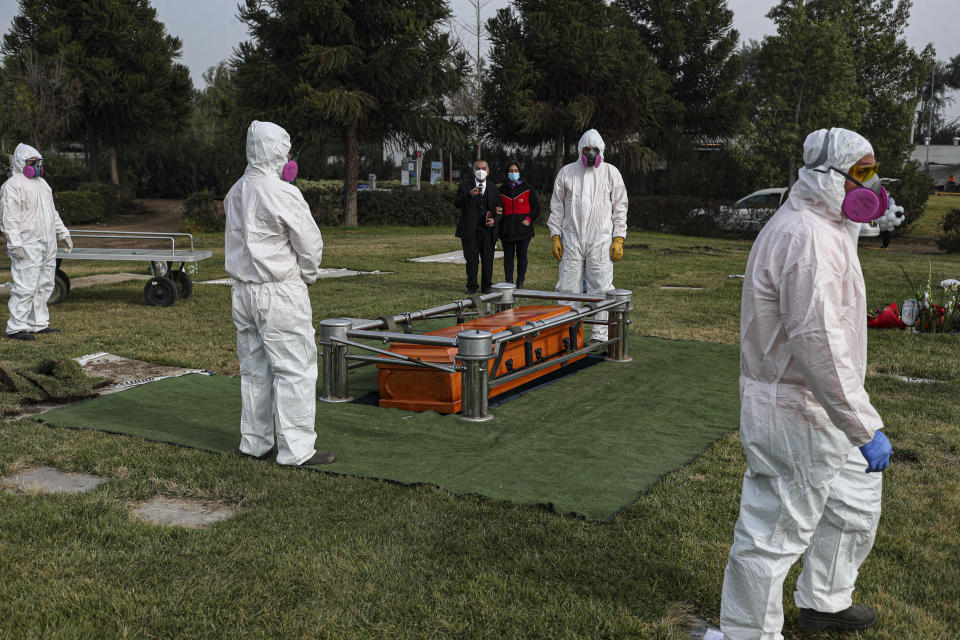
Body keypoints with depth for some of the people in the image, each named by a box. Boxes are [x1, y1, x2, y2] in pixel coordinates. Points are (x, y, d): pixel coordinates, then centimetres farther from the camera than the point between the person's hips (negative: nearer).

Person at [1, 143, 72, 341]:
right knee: (26, 286, -12)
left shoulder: (41, 182, 20)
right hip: (28, 246, -9)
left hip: (47, 243, 9)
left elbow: (52, 212, 28)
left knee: (44, 285, 11)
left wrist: (63, 233, 25)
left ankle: (39, 324, 18)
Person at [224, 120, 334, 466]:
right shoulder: (282, 193, -16)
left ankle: (255, 441, 23)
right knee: (295, 368, -2)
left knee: (254, 368, 15)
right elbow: (310, 242, -12)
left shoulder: (236, 192, 9)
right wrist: (307, 275, 8)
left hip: (244, 291, 8)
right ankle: (296, 448, 1)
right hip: (280, 294, -8)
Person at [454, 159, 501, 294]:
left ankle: (486, 286, 15)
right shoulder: (465, 185, 6)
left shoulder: (493, 189, 13)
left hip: (488, 231, 2)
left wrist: (494, 220, -6)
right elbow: (457, 203, -8)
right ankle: (471, 287, 11)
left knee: (488, 260, 2)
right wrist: (470, 194, -24)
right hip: (470, 231, -2)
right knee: (471, 260, 0)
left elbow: (499, 210, 14)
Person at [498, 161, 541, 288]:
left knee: (522, 255, -1)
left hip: (523, 229, -2)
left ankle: (520, 283, 3)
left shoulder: (528, 189, 6)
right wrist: (498, 220, 0)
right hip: (506, 229, 2)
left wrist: (529, 219, -6)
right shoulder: (502, 190, 11)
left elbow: (536, 207, 8)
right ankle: (508, 282, 6)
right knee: (508, 256, 2)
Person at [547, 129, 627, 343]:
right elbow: (557, 207, 12)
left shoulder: (611, 173, 6)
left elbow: (620, 209, 6)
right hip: (571, 238, 1)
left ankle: (600, 336, 4)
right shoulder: (566, 172, 9)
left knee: (601, 288, -3)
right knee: (568, 288, 0)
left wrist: (618, 240, -1)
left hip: (601, 239, -1)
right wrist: (555, 237, 4)